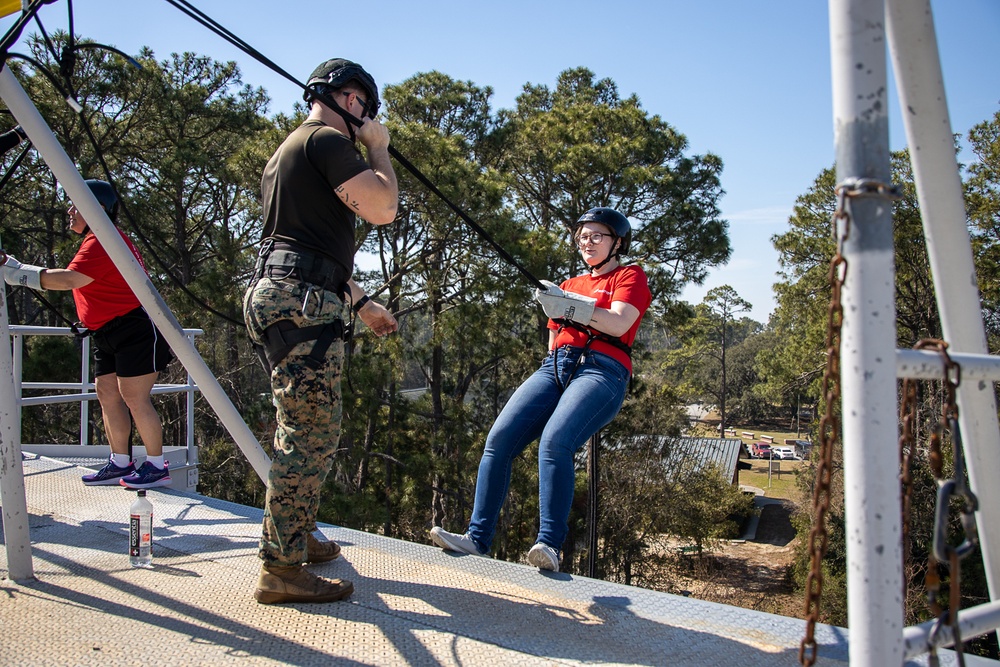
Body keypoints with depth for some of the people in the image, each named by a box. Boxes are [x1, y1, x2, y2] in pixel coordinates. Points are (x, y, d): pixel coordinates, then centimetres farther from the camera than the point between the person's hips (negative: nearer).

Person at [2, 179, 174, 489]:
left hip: (135, 327, -11)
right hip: (108, 333, 11)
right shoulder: (96, 242, 19)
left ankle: (157, 466, -3)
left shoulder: (102, 242, -16)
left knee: (134, 396, -10)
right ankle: (120, 463, 14)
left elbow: (70, 279, -29)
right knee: (107, 394, 8)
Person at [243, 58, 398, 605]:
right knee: (311, 435, -10)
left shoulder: (290, 149, 28)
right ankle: (281, 569, -6)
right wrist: (378, 148, 2)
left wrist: (360, 302, 29)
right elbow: (383, 209, -14)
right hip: (301, 303, -11)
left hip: (279, 295, 11)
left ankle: (296, 537, 30)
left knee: (304, 430, 19)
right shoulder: (327, 140, -5)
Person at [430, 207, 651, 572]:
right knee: (499, 438, -16)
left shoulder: (630, 276, 13)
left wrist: (569, 306, -18)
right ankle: (477, 538, -16)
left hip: (602, 369, -5)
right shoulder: (571, 284, 30)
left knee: (554, 442, -32)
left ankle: (550, 546, -33)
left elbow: (618, 324, -7)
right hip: (555, 367, 6)